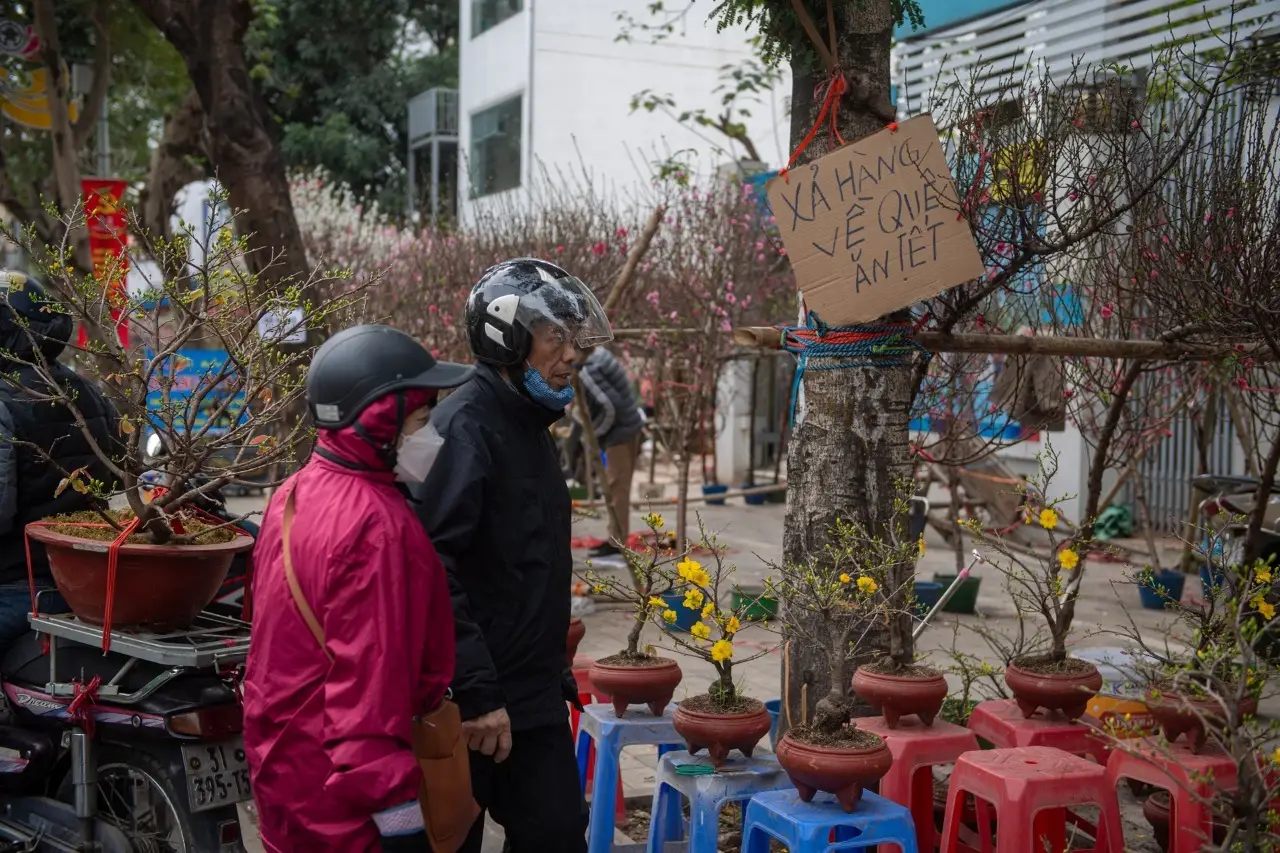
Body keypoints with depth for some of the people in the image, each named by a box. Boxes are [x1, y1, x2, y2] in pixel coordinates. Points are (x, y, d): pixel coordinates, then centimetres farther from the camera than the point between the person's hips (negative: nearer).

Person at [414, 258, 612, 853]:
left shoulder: (530, 428, 14)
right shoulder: (466, 426, -17)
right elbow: (434, 570, -26)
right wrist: (477, 693, -26)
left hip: (536, 699, 9)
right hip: (477, 708, -9)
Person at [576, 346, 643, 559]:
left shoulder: (587, 371, -20)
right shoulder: (600, 355, 8)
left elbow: (610, 404, -26)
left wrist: (596, 431, -11)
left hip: (619, 432, -10)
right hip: (628, 426, 10)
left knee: (616, 488, -4)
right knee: (618, 487, 14)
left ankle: (616, 543, 0)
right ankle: (616, 539, 21)